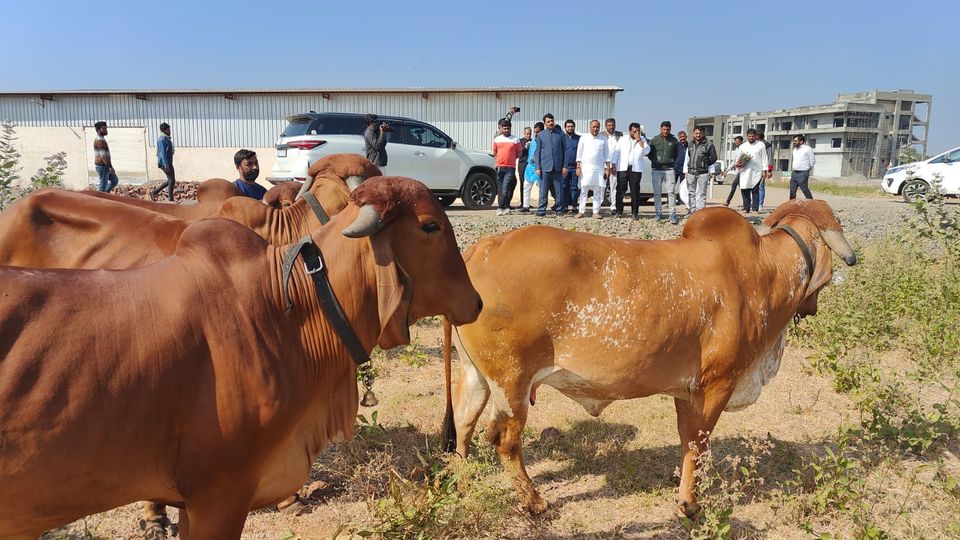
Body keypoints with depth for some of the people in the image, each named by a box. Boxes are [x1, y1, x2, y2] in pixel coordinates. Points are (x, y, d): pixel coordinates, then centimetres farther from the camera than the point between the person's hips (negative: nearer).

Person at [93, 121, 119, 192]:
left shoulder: (101, 139, 15)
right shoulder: (99, 140, -18)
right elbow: (103, 156, -24)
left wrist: (110, 166, 22)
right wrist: (110, 167, -24)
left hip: (105, 166, 10)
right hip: (102, 166, -10)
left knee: (115, 180, 16)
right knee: (103, 184, -3)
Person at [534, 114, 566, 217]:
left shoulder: (560, 133, 8)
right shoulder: (541, 135, 7)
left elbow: (564, 150, 7)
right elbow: (538, 152, 7)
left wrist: (564, 166, 1)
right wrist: (538, 167, -1)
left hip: (557, 166, 1)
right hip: (545, 166, -1)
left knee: (559, 189, 3)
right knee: (543, 189, -1)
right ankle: (541, 210, 3)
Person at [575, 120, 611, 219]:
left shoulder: (603, 139, 9)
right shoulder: (584, 138, 5)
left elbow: (606, 154, 11)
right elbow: (579, 153, 5)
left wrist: (608, 167, 4)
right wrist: (578, 167, -2)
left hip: (599, 168, 1)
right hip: (585, 168, -1)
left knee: (598, 190, 1)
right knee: (584, 190, -3)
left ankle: (596, 212, 4)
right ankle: (581, 211, 0)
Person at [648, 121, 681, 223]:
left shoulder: (674, 140, 6)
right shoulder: (655, 140, 4)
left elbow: (677, 153, 19)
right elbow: (649, 152, 12)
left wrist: (672, 161, 9)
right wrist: (654, 160, 3)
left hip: (669, 169, 0)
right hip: (657, 169, 0)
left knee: (671, 192, -6)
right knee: (657, 192, 3)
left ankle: (672, 214, -4)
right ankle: (658, 213, 12)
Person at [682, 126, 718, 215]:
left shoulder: (708, 145, 1)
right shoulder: (690, 145, 16)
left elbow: (714, 158, 3)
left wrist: (704, 164, 1)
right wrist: (686, 171, 14)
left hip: (703, 173, -5)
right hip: (691, 173, 5)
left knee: (701, 194, -4)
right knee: (691, 193, 10)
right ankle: (692, 210, 18)